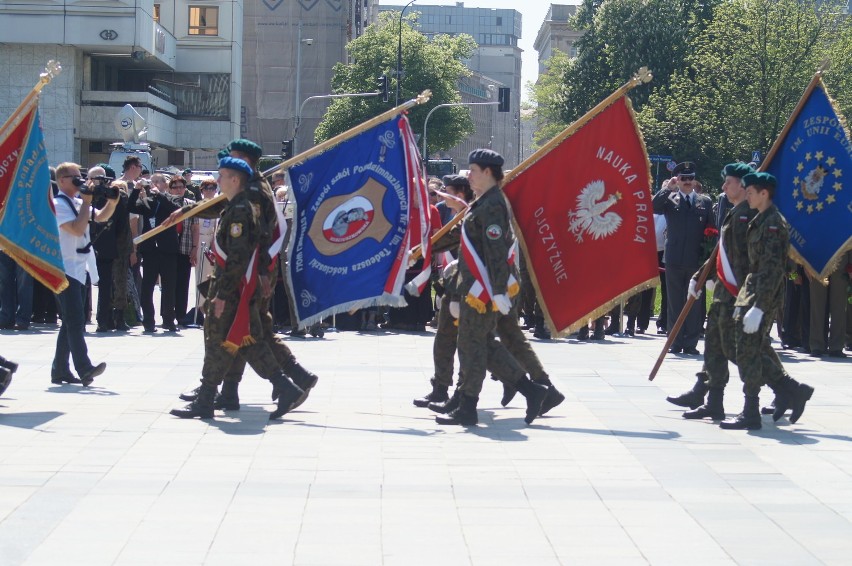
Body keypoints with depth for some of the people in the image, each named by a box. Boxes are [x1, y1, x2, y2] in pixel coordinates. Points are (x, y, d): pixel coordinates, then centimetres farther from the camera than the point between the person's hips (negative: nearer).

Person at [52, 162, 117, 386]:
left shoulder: (76, 203, 15)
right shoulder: (58, 204, -11)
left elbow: (101, 217, 15)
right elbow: (78, 229, -22)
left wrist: (112, 201, -2)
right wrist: (86, 202, -14)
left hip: (79, 269, 9)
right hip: (64, 269, -9)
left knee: (71, 322, 11)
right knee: (75, 321, -17)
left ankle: (60, 370, 17)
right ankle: (85, 369, -26)